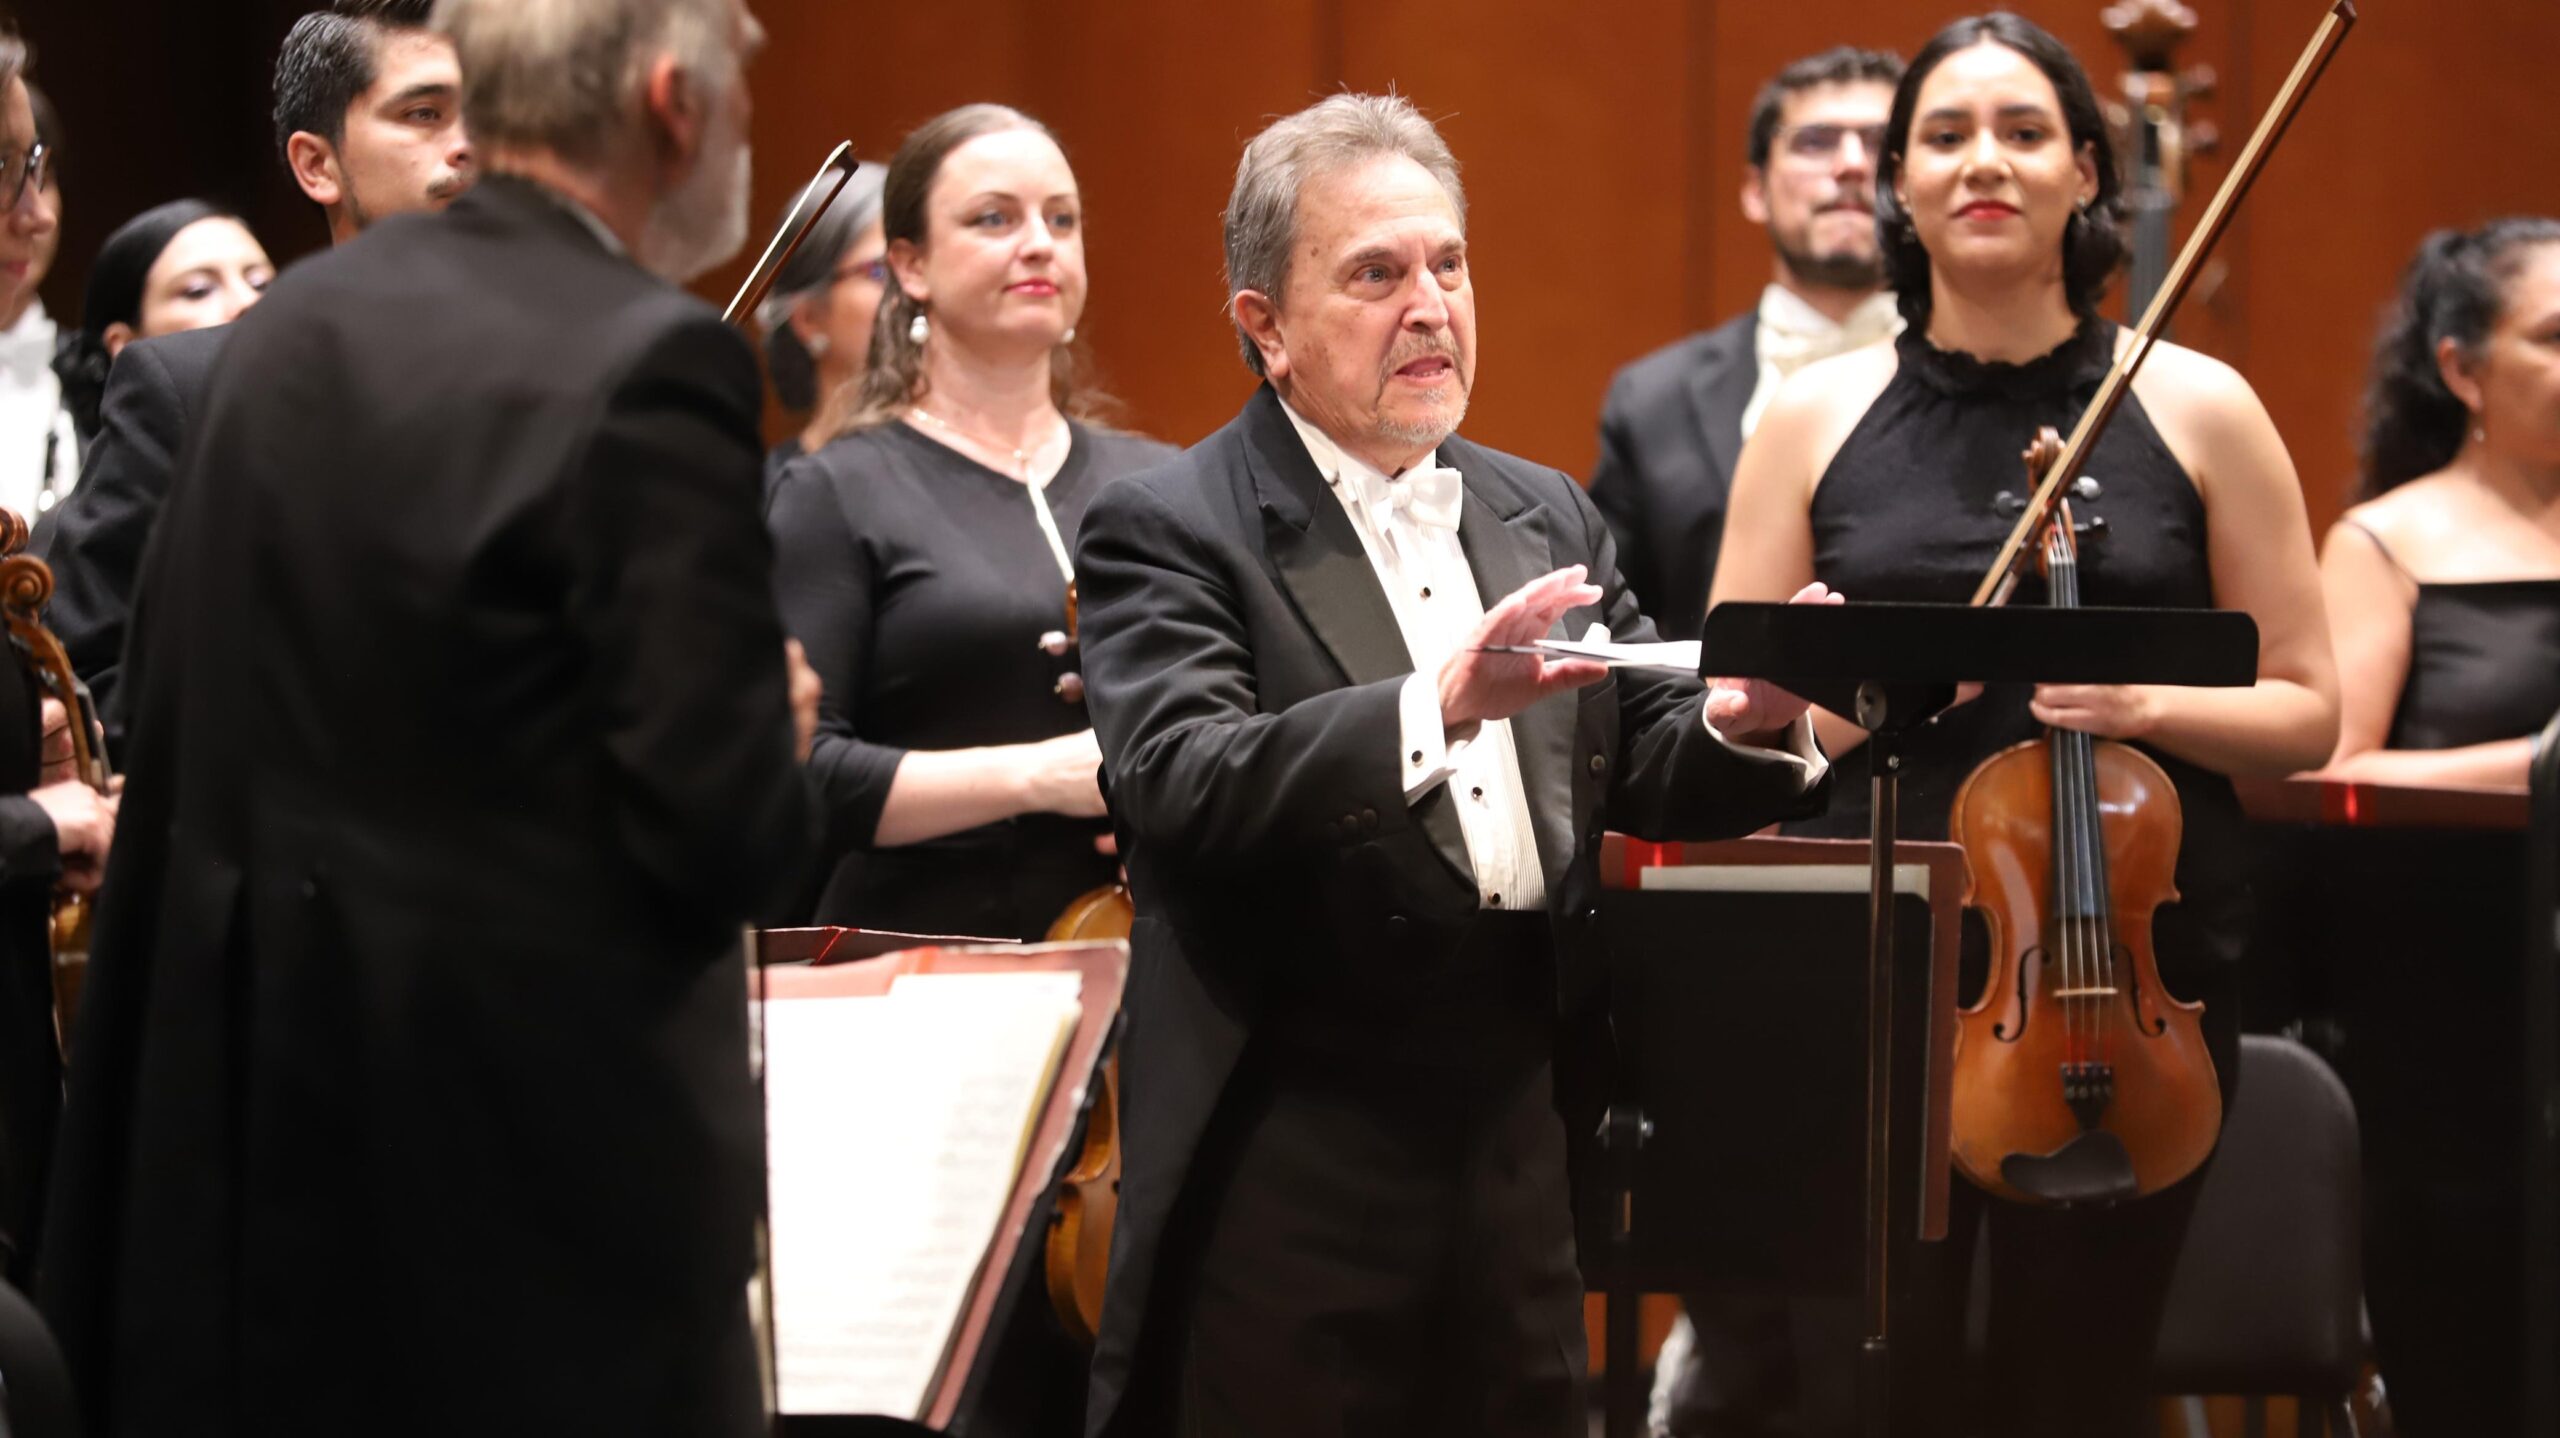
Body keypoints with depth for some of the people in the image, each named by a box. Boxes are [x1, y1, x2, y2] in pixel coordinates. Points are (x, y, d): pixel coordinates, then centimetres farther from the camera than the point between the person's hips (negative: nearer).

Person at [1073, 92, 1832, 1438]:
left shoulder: (1548, 518, 16)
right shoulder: (1168, 531, -4)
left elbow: (1642, 767, 10)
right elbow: (1180, 785, -20)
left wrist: (1744, 722, -14)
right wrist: (1433, 709, -34)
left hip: (1526, 1155, 6)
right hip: (1294, 1164, -5)